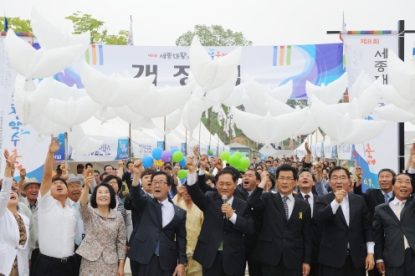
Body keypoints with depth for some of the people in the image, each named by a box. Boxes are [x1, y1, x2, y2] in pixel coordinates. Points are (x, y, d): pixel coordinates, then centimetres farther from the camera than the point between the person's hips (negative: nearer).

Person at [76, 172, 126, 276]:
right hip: (90, 263, -1)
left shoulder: (118, 216, 3)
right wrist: (86, 186, -41)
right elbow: (82, 205, -23)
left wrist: (121, 265, 1)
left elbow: (121, 242, 5)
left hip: (110, 264, 1)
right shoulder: (89, 212, 0)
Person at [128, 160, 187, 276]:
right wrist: (137, 174, -31)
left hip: (167, 261, 1)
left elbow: (181, 238, 7)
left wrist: (181, 262, -2)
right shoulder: (146, 203, 7)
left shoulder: (179, 212, 8)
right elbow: (135, 195, -14)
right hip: (144, 258, -1)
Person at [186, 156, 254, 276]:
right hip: (211, 256, 0)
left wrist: (232, 215, -18)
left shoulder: (243, 205, 3)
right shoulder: (210, 199, 4)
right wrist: (192, 171, -30)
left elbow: (250, 229, -6)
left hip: (233, 258, 0)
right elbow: (194, 192, -14)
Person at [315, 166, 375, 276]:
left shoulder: (359, 200, 9)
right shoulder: (323, 200, 1)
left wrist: (370, 253, 2)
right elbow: (320, 218, -18)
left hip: (357, 257, 3)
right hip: (332, 258, -2)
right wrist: (336, 202, -29)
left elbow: (367, 227, 9)